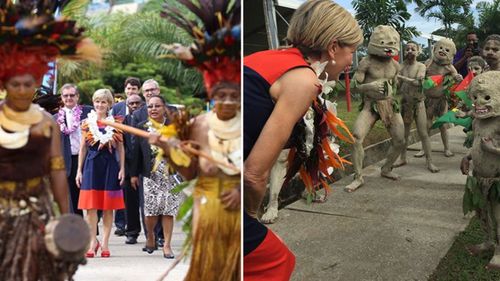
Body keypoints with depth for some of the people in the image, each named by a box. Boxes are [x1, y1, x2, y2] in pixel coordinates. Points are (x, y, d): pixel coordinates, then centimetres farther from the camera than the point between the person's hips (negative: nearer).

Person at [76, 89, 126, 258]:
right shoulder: (87, 122, 7)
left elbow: (120, 148, 5)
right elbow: (83, 147, 9)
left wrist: (122, 168, -2)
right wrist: (79, 170, 5)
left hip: (110, 165, 0)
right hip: (91, 164, 1)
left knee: (108, 207, 2)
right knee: (91, 206, -1)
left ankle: (105, 243, 9)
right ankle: (93, 241, 8)